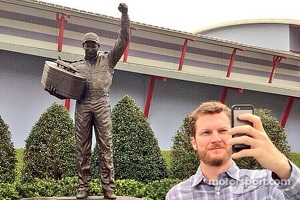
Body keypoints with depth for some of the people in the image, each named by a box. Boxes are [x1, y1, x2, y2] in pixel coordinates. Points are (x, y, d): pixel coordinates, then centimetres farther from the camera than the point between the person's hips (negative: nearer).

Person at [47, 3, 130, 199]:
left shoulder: (108, 60, 16)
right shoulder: (76, 66, 20)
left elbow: (123, 41, 8)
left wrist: (124, 15, 0)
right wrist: (55, 91, -7)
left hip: (102, 105, -2)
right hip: (82, 106, 2)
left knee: (106, 145, -4)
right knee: (82, 147, 2)